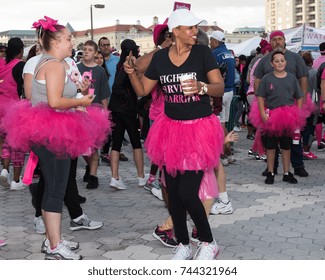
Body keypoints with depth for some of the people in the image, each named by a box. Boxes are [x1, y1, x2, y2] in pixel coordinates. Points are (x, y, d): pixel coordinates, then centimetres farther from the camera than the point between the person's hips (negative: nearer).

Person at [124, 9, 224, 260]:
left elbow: (220, 88, -13)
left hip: (198, 128, -4)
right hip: (171, 128, 4)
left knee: (188, 193, -9)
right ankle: (183, 245, 29)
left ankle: (209, 242, 16)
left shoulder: (203, 53, -7)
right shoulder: (160, 57, 1)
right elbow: (142, 90, 9)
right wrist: (131, 72, -9)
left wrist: (202, 87, -32)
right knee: (173, 192, 10)